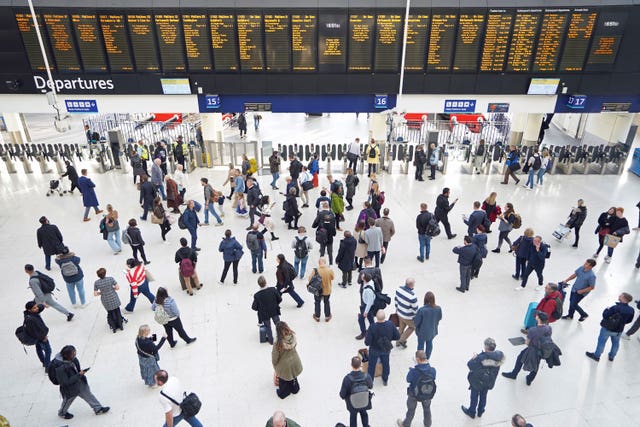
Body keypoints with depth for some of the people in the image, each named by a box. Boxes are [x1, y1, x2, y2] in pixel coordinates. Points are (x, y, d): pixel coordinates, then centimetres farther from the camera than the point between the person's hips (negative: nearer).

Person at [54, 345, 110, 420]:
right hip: (70, 389, -6)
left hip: (80, 383, 6)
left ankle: (98, 409, 33)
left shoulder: (73, 359, -15)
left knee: (88, 395, 17)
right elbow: (66, 383, -32)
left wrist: (81, 372, -4)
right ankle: (62, 413, 55)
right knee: (68, 401, 23)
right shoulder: (60, 368, -37)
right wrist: (79, 375, -32)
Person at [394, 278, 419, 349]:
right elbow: (415, 309, -22)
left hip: (399, 313, 6)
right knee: (412, 327, 25)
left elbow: (396, 300, 1)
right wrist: (416, 318, -2)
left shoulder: (399, 289, -16)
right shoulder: (412, 296, -35)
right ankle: (402, 340, 29)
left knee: (401, 327, 28)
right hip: (408, 317, -6)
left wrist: (396, 309, 18)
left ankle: (398, 342, 45)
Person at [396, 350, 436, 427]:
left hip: (414, 394, -2)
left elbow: (408, 380, -17)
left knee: (411, 410, 25)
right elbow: (433, 379, -5)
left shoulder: (414, 371, -38)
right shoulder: (432, 370, -27)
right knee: (427, 409, 32)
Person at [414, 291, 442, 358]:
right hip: (433, 330, 3)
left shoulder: (421, 310, -34)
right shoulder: (438, 309, -22)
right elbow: (439, 318, -1)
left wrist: (415, 324, 2)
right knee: (429, 343, 25)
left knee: (421, 344, 20)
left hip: (422, 331, -3)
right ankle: (427, 358, 45)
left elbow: (416, 322, -21)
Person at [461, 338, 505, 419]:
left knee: (474, 397, 21)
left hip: (477, 381, -5)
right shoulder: (498, 356, -21)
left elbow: (470, 365, -27)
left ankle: (471, 412, 43)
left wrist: (474, 358, -11)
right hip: (489, 382, 5)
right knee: (483, 396, 29)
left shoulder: (481, 358, -39)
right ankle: (480, 412, 50)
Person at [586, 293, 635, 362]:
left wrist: (607, 310, -6)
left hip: (607, 328, -5)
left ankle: (596, 356, 26)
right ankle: (611, 357, 43)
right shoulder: (631, 310, -14)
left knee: (601, 341, 13)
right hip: (619, 330, 5)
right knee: (615, 343, 26)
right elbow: (629, 320, 1)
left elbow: (605, 315, -25)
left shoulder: (615, 308, -32)